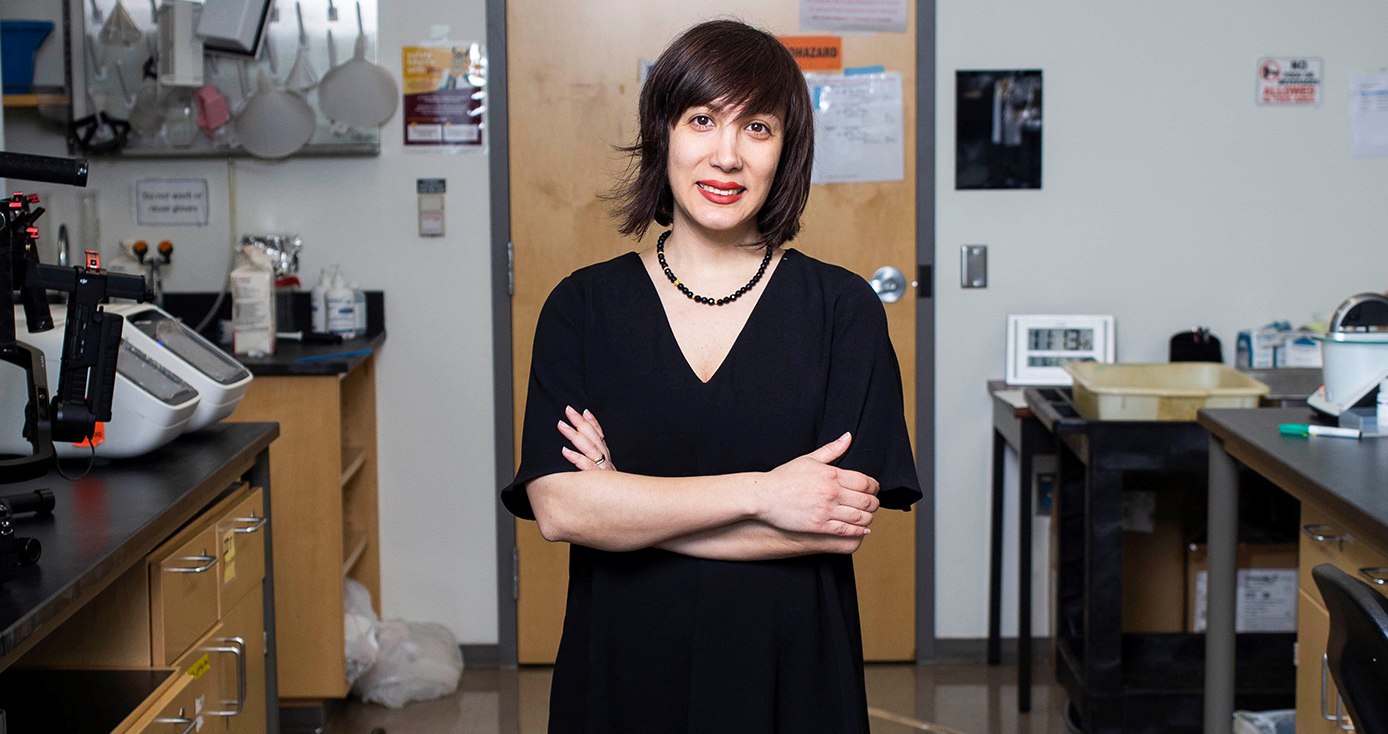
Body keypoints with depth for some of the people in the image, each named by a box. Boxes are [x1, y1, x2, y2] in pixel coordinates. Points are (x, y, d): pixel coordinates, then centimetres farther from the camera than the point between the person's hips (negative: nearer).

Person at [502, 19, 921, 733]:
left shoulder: (843, 307, -3)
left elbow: (844, 528, -13)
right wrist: (759, 492, -17)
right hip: (622, 673, 1)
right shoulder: (582, 306, -1)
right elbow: (556, 507, -12)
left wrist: (627, 506, -13)